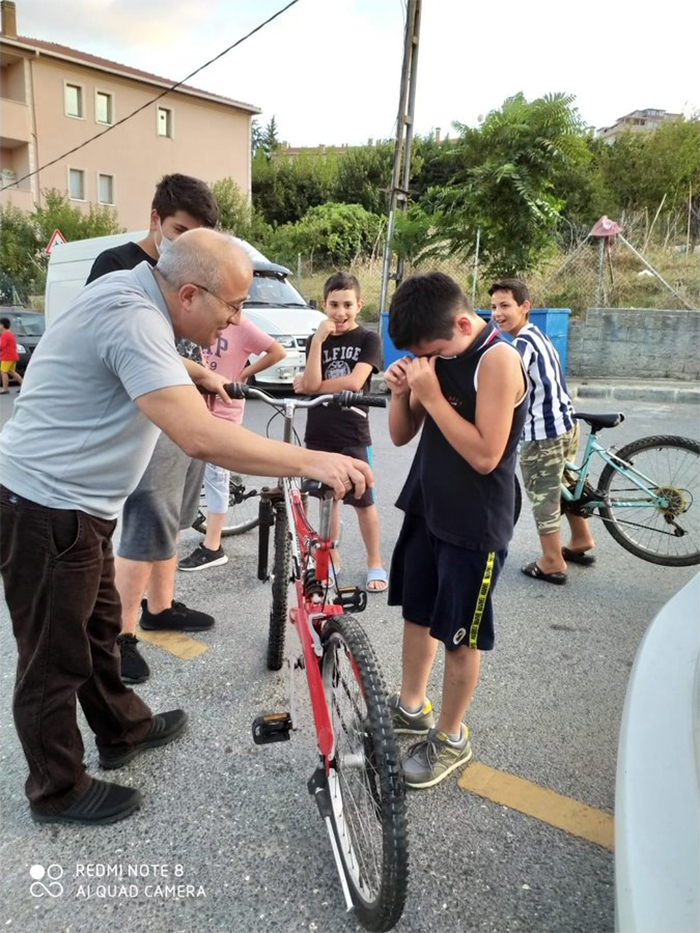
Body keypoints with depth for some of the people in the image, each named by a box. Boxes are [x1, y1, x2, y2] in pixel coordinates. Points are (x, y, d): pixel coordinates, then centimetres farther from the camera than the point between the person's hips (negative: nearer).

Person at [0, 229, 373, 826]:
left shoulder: (132, 290, 3)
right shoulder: (132, 318, -28)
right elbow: (202, 438, -39)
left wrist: (198, 374, 32)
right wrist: (312, 461, -36)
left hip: (75, 506, 10)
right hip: (48, 512, -10)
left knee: (99, 627, 24)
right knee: (55, 660, 8)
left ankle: (122, 731, 44)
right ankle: (59, 791, 28)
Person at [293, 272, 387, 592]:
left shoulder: (368, 340, -4)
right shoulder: (316, 340, 6)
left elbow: (354, 382, -18)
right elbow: (311, 383, -9)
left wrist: (309, 386, -9)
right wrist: (318, 340, -16)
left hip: (353, 434, -3)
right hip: (319, 434, 3)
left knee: (363, 501, 3)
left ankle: (375, 563, 17)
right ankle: (331, 557, 26)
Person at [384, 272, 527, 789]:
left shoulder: (498, 359, -20)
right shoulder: (437, 353, 3)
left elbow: (485, 455, -25)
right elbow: (401, 436, 6)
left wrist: (431, 393, -25)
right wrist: (401, 391, -13)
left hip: (474, 524, -7)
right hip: (425, 508, 8)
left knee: (460, 637, 6)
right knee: (417, 613, 20)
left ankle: (451, 737, 27)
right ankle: (411, 706, 40)